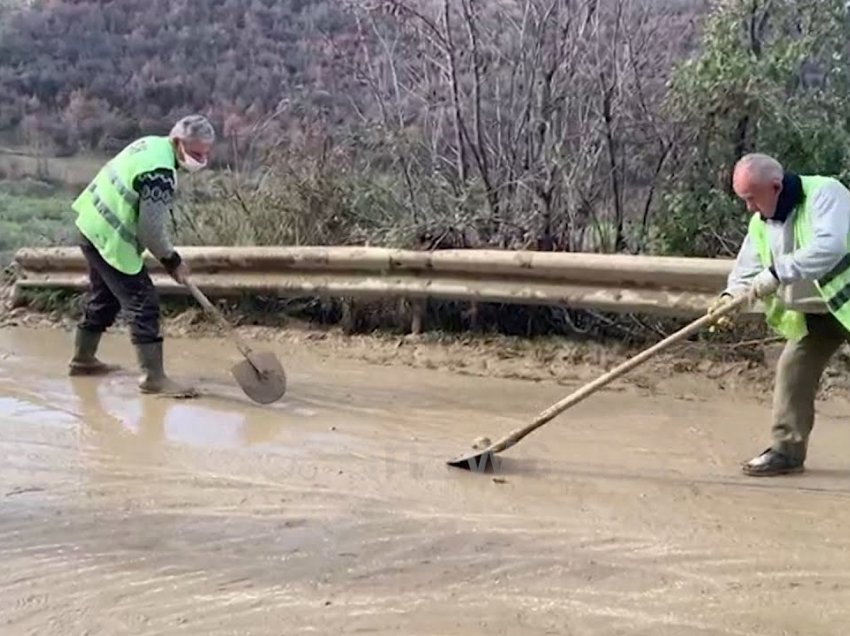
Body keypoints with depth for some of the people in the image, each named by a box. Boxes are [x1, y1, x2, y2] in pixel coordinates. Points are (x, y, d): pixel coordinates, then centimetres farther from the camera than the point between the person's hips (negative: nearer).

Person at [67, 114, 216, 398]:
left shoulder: (152, 143, 3)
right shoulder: (160, 173, -26)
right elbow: (151, 230, -22)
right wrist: (172, 260, -6)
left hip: (94, 224, 10)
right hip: (110, 237, -10)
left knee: (104, 298, 23)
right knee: (143, 302, -9)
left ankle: (83, 359, 37)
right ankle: (153, 377, -9)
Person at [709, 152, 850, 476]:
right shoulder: (760, 223, -1)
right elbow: (746, 269, 2)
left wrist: (777, 273, -41)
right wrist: (731, 296, -19)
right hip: (812, 314, 7)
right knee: (792, 371, 3)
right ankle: (787, 449, 12)